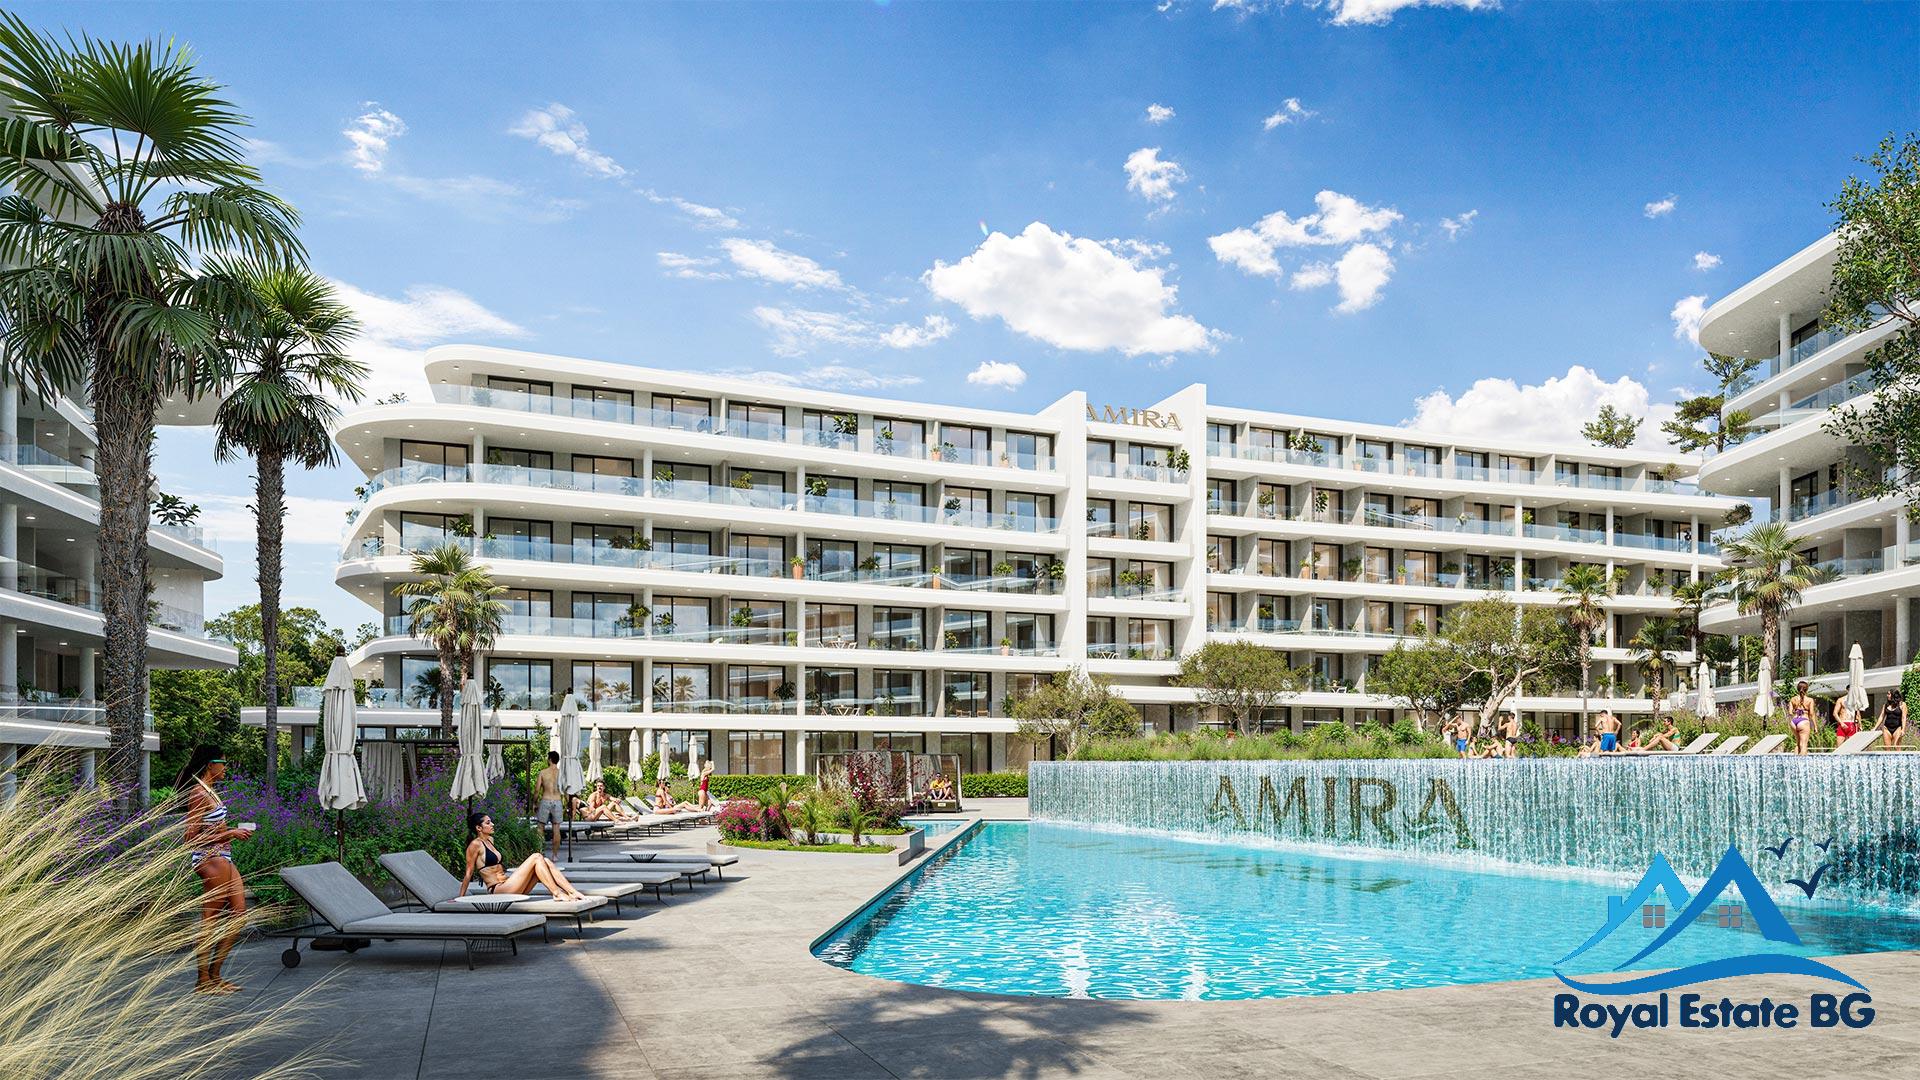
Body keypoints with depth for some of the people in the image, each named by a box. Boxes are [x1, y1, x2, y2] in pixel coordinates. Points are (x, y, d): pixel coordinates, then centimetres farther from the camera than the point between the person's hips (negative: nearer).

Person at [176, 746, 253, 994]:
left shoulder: (208, 791, 15)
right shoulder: (199, 794, -14)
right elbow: (192, 838, -17)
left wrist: (234, 832, 13)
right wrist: (230, 834, -15)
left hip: (222, 858, 10)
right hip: (210, 859, -10)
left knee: (239, 914, 10)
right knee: (210, 920, -2)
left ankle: (214, 975, 16)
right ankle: (204, 981, 7)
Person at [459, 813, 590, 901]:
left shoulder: (489, 840, 19)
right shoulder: (475, 845, -7)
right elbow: (469, 873, -5)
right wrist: (460, 897, -2)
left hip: (506, 885, 9)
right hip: (498, 889, -8)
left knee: (545, 862, -6)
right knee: (536, 857, -18)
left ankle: (572, 892, -15)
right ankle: (557, 893, -20)